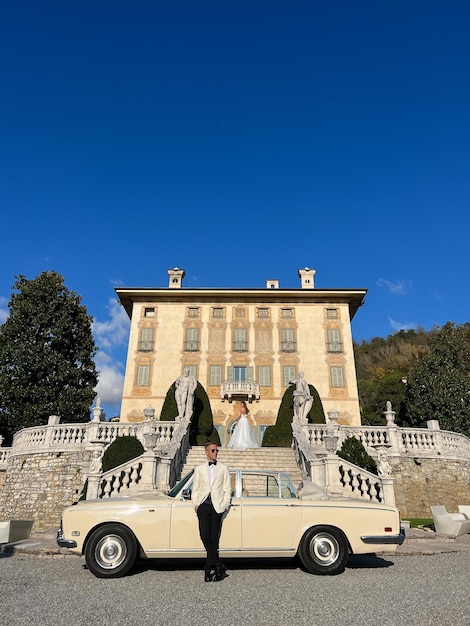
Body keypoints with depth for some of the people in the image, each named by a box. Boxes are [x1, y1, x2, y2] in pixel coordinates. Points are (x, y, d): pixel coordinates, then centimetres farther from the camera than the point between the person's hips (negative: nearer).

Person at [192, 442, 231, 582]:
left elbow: (227, 490, 8)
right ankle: (219, 566, 6)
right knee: (205, 536, -7)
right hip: (203, 506, 1)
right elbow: (195, 489, 14)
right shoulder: (199, 469, 13)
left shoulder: (223, 468, 10)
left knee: (214, 538, 0)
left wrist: (224, 505, -2)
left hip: (217, 506, -1)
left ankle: (209, 568, 12)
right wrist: (195, 504, 2)